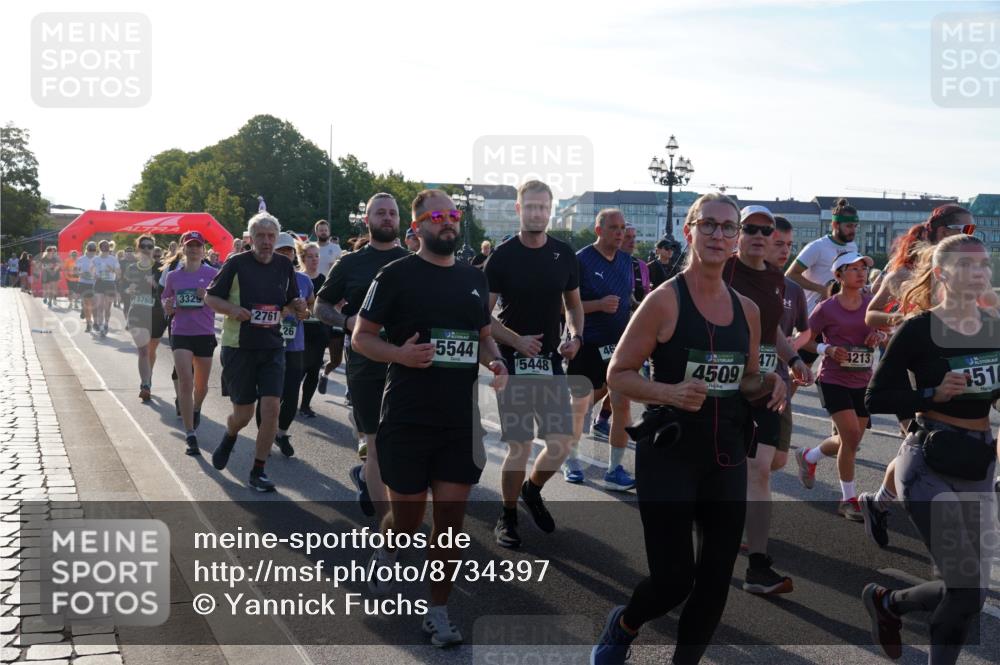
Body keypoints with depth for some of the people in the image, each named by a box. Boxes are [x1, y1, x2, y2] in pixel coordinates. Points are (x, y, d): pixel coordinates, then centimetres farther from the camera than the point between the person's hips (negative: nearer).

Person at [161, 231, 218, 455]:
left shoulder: (212, 273, -1)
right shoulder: (173, 276, 5)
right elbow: (165, 303, 14)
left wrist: (208, 296, -19)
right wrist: (168, 307, -9)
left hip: (205, 334, 0)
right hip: (180, 334, 0)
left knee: (201, 384, 15)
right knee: (185, 382, -11)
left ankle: (196, 408, 49)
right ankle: (190, 436, -9)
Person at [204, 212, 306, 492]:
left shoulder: (284, 265, 4)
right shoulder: (236, 263, -7)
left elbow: (289, 302, 17)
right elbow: (210, 297, -1)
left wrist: (297, 306, -7)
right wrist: (232, 309, -20)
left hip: (272, 346, 3)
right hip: (238, 346, -3)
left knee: (271, 408, -8)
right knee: (243, 413, 5)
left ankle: (258, 471, 6)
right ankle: (229, 436, 42)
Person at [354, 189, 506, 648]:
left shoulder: (474, 278, 10)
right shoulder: (397, 275, -5)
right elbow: (361, 336, -3)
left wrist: (496, 363, 0)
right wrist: (399, 354, -22)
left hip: (460, 421, 4)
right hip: (407, 419, -4)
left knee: (450, 519, 4)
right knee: (408, 517, 7)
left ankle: (437, 611, 18)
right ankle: (385, 550, 42)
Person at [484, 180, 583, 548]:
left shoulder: (564, 254, 5)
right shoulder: (502, 256, -6)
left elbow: (573, 303, 17)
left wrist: (576, 336, -3)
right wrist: (517, 341, -20)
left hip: (551, 360, 4)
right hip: (512, 362, -4)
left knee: (562, 442, 2)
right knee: (519, 446, -4)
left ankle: (532, 490, 31)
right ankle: (507, 516, 16)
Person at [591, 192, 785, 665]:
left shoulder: (746, 310, 7)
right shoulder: (665, 301, -10)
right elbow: (618, 374, -9)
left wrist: (767, 384, -4)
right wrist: (669, 392, -25)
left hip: (726, 458, 6)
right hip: (668, 456, -5)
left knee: (716, 580, 9)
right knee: (673, 579, -4)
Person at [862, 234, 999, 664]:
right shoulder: (918, 329, -10)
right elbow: (875, 399, -9)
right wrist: (933, 393, -20)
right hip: (930, 463, -6)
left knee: (965, 587, 8)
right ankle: (886, 601, 14)